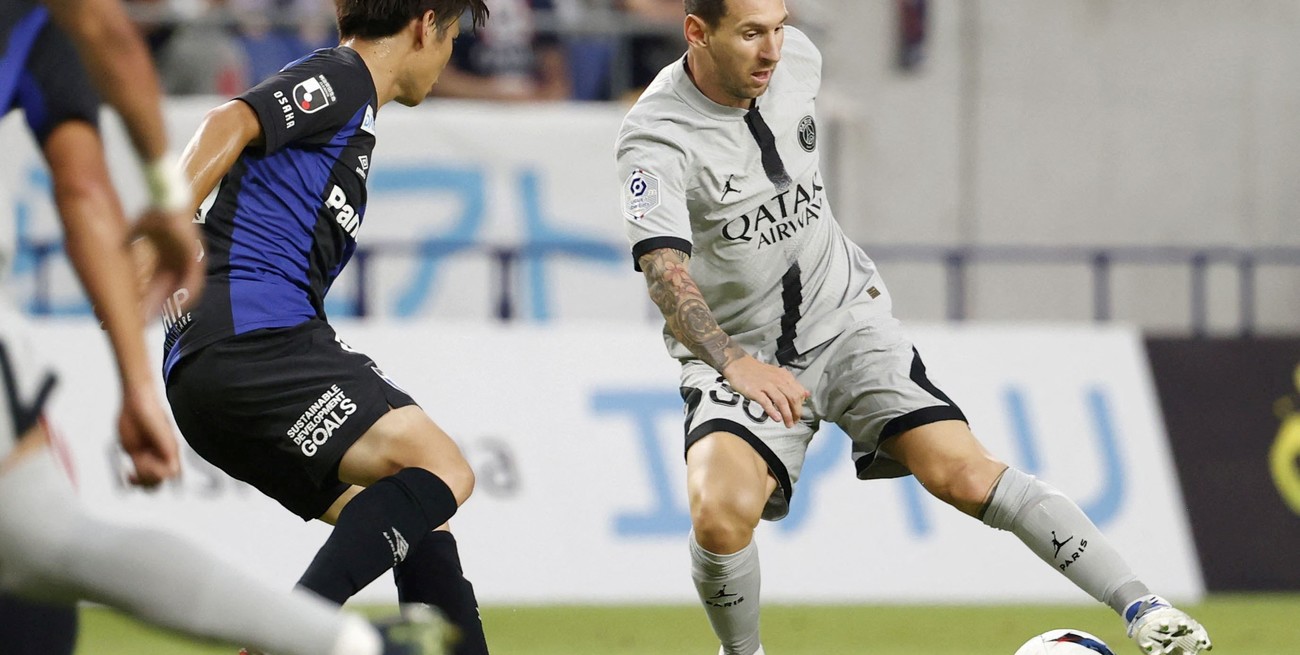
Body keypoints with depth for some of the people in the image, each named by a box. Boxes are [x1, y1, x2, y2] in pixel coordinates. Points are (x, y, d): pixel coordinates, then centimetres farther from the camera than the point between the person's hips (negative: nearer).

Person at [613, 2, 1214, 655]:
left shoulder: (796, 57, -3)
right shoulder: (655, 136, -20)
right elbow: (665, 275, -32)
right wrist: (736, 363, -46)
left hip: (844, 317, 4)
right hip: (734, 350, -3)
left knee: (964, 473, -13)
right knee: (720, 515, -28)